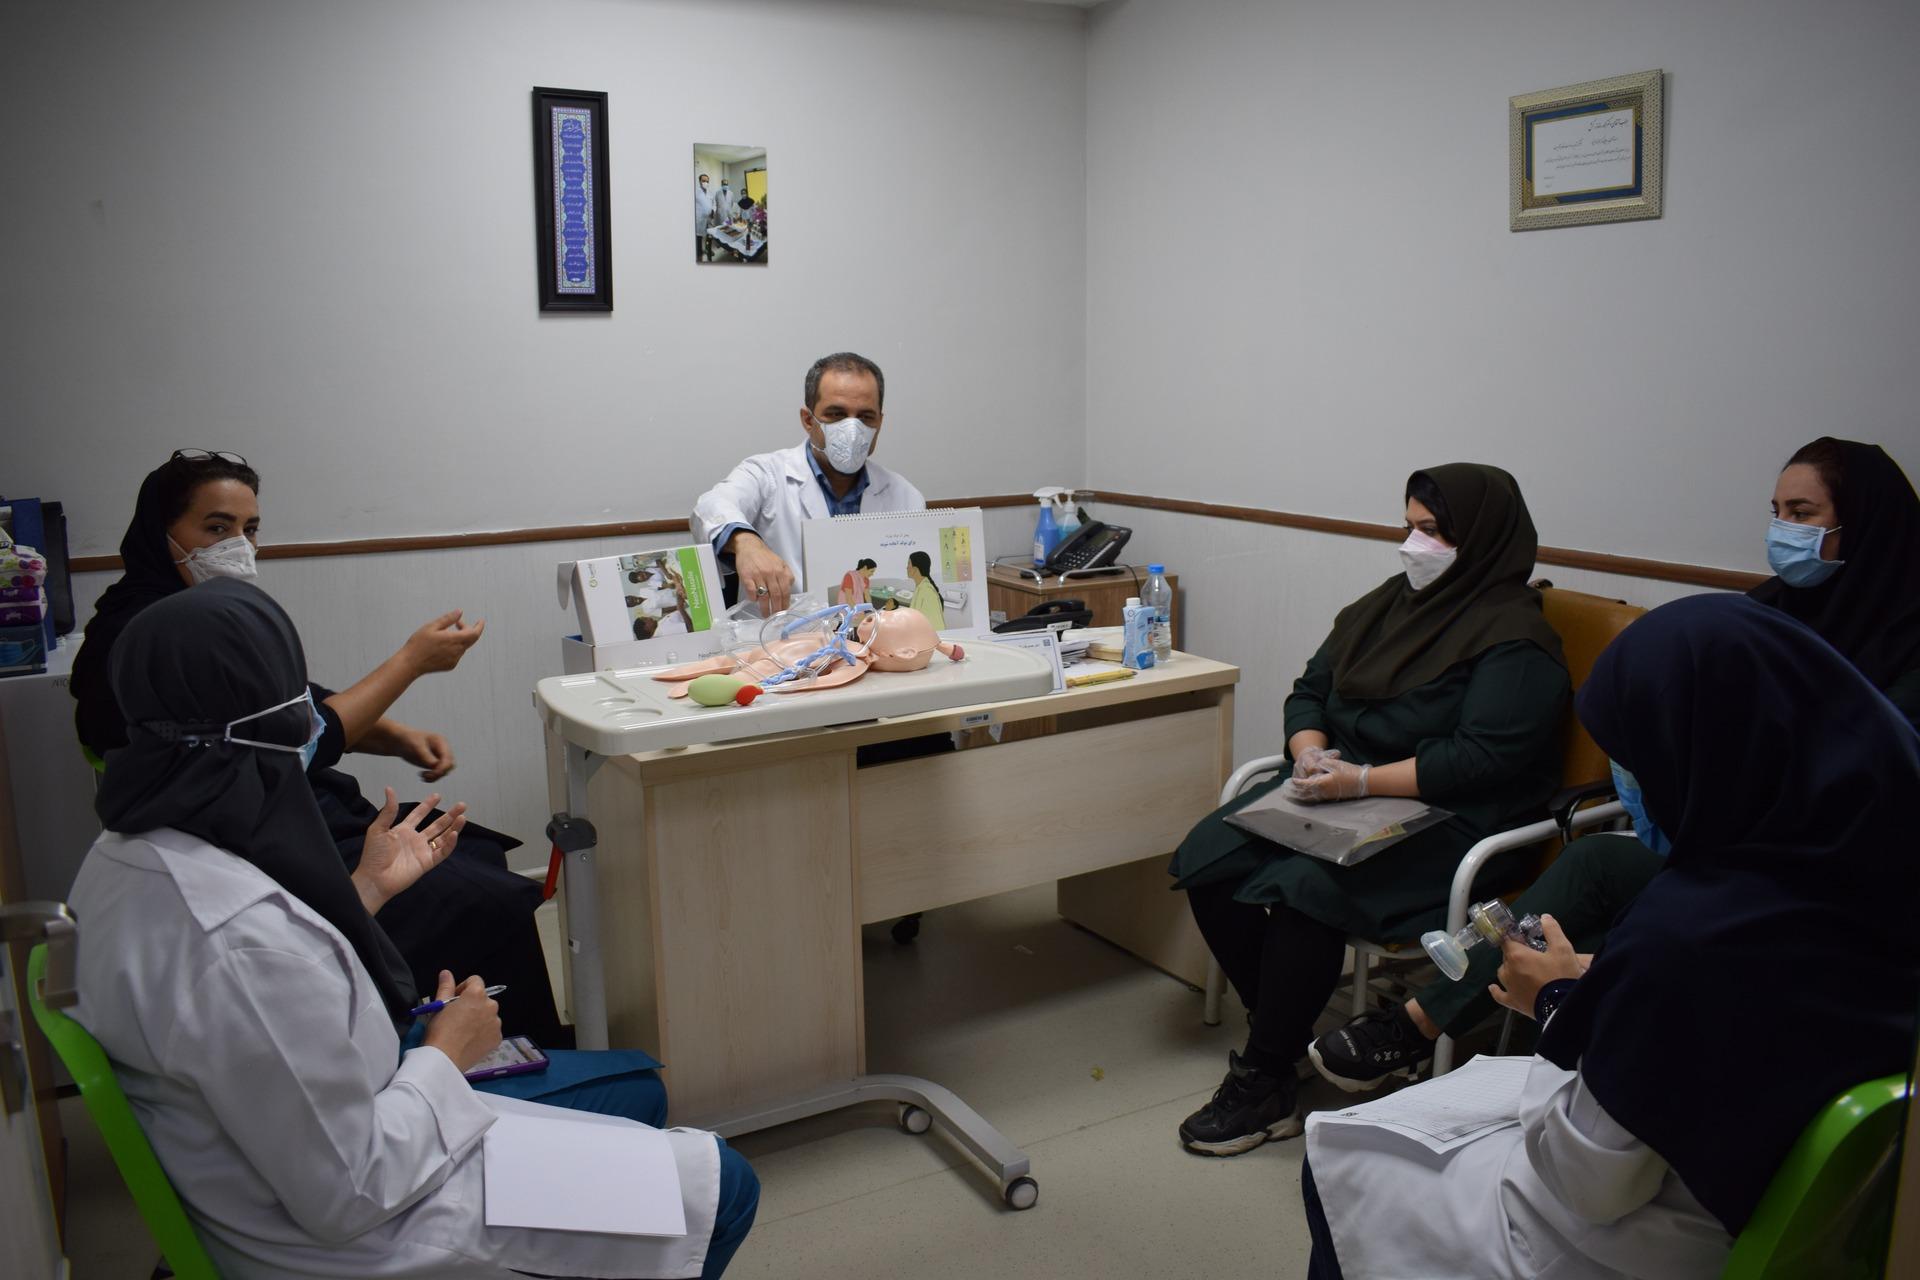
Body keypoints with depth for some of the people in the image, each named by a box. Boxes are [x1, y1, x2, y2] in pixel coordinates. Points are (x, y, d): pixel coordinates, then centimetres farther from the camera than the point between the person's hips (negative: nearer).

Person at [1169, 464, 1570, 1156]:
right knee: (1208, 858, -15)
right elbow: (1310, 689, 16)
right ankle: (1285, 1032, 0)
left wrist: (1364, 780, -24)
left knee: (1303, 886, -32)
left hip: (1443, 818, -7)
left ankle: (1264, 1084, -14)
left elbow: (1483, 757, -19)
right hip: (1339, 788, 8)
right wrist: (1310, 752, -5)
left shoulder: (1515, 639, -8)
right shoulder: (1391, 601, 14)